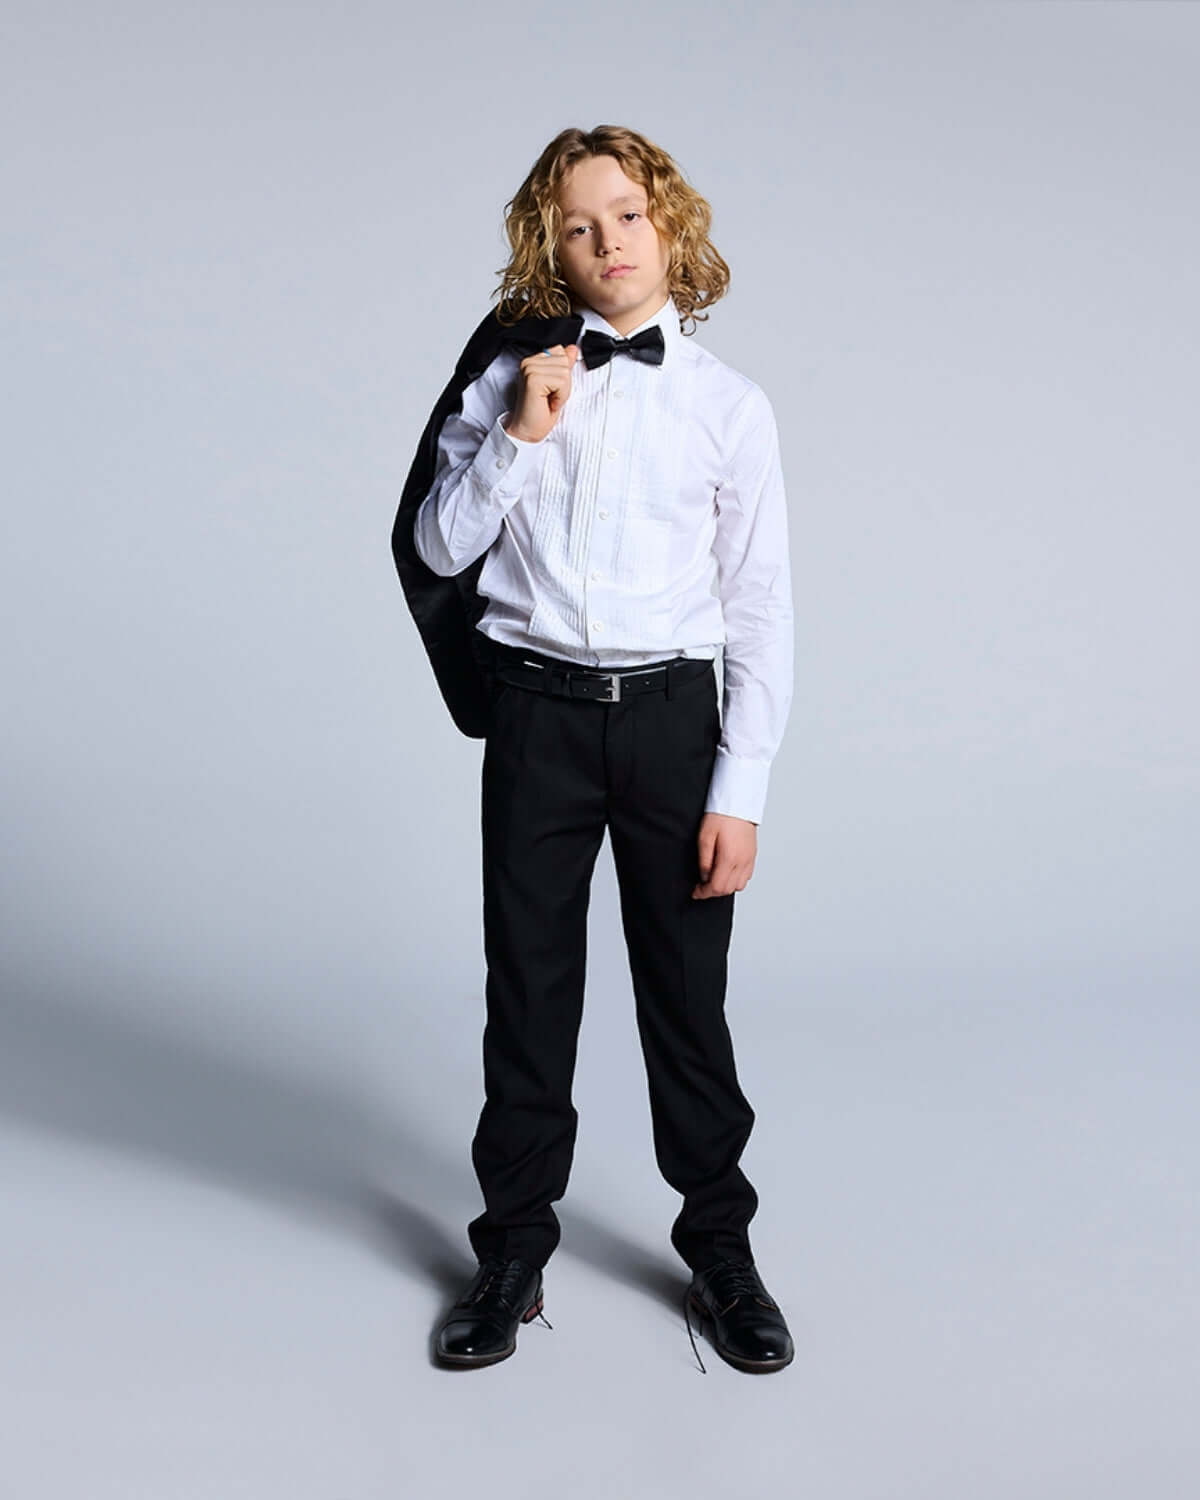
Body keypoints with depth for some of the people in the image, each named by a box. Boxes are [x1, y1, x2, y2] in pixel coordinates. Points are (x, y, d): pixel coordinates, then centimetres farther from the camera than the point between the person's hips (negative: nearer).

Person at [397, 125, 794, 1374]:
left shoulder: (729, 405, 2)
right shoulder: (511, 378, 5)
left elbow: (760, 609, 0)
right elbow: (436, 549, 2)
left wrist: (741, 789, -5)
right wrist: (519, 435, -11)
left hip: (672, 710, -1)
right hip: (538, 710, 1)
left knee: (687, 993, 6)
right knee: (529, 988, 9)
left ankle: (719, 1250, 25)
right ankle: (513, 1252, 26)